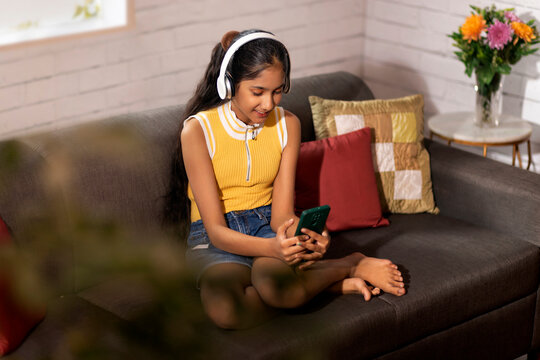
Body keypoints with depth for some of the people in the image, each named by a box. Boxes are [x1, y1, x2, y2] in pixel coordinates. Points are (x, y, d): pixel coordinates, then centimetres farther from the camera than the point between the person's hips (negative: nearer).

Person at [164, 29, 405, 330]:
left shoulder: (287, 124, 0)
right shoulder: (198, 130, -13)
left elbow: (281, 214, -3)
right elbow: (216, 231, -16)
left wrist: (306, 237, -27)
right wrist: (272, 248, -35)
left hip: (269, 227, 1)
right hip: (216, 239, -1)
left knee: (275, 284, -39)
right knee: (224, 309, -38)